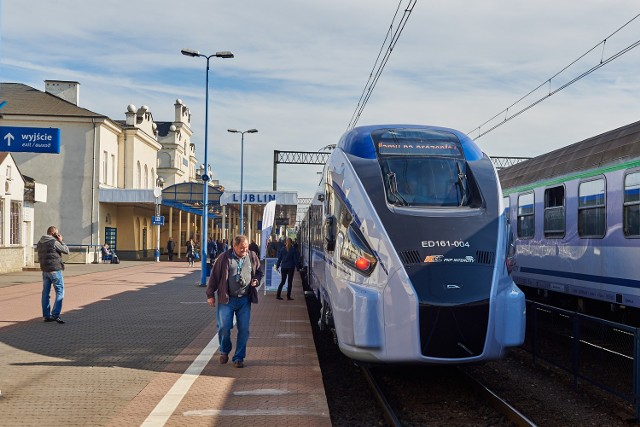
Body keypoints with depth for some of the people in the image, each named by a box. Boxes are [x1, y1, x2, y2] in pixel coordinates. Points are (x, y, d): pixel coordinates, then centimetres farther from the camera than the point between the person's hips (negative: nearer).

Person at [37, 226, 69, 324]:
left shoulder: (39, 243, 10)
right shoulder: (54, 242, -14)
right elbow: (66, 250, -8)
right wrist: (61, 241, 3)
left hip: (44, 270, 8)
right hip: (55, 270, -8)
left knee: (45, 292, 12)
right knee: (60, 292, -2)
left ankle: (46, 315, 16)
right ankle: (55, 314, -10)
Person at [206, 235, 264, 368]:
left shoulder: (252, 257, 5)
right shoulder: (224, 257, -5)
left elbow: (260, 272, 20)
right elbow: (214, 275, 0)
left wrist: (256, 280, -1)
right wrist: (210, 295, 0)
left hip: (245, 300, 3)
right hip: (227, 299, -2)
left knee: (244, 329, 1)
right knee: (224, 327, -3)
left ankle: (238, 357, 13)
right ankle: (224, 351, 25)